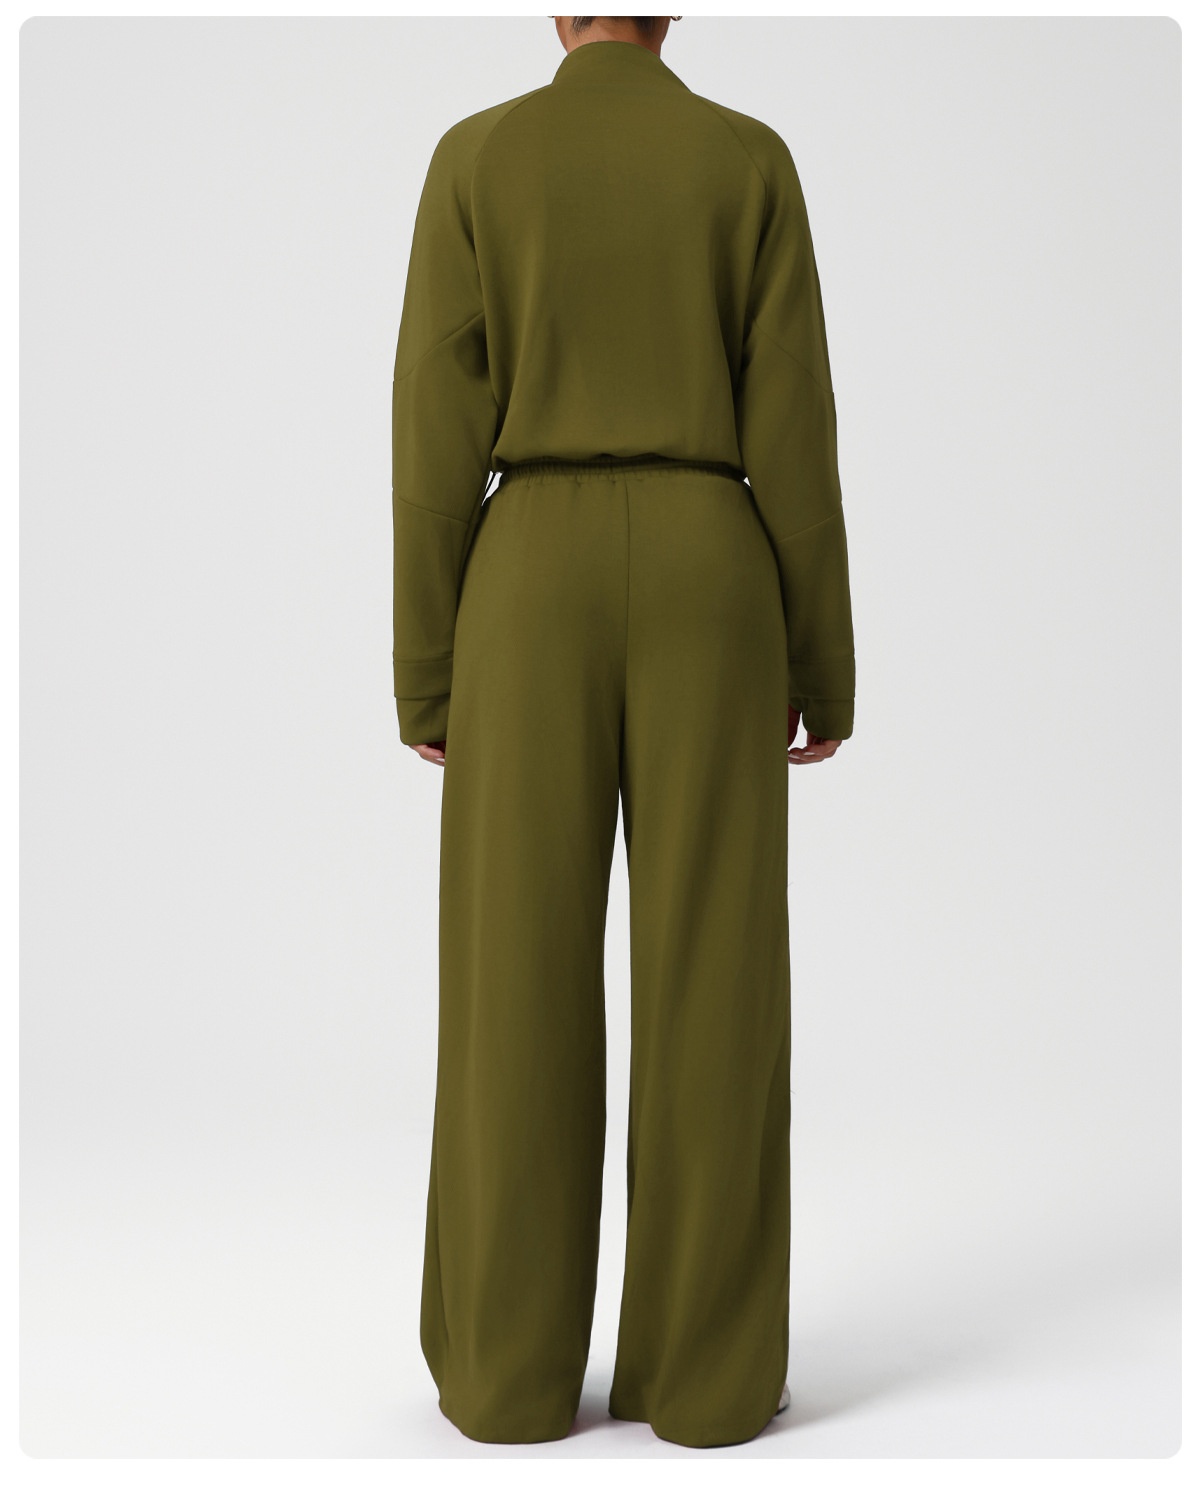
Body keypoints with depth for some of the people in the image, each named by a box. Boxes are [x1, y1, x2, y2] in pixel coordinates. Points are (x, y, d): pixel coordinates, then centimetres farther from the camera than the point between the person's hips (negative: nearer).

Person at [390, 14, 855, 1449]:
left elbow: (437, 435, -1)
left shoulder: (472, 161, 3)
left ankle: (510, 1366, 6)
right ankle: (708, 1365, 4)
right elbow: (794, 431, 0)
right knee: (711, 979, 2)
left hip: (536, 595, 0)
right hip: (706, 590, 0)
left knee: (521, 984, 2)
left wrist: (427, 677, 4)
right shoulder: (752, 162, 5)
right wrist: (825, 667, 7)